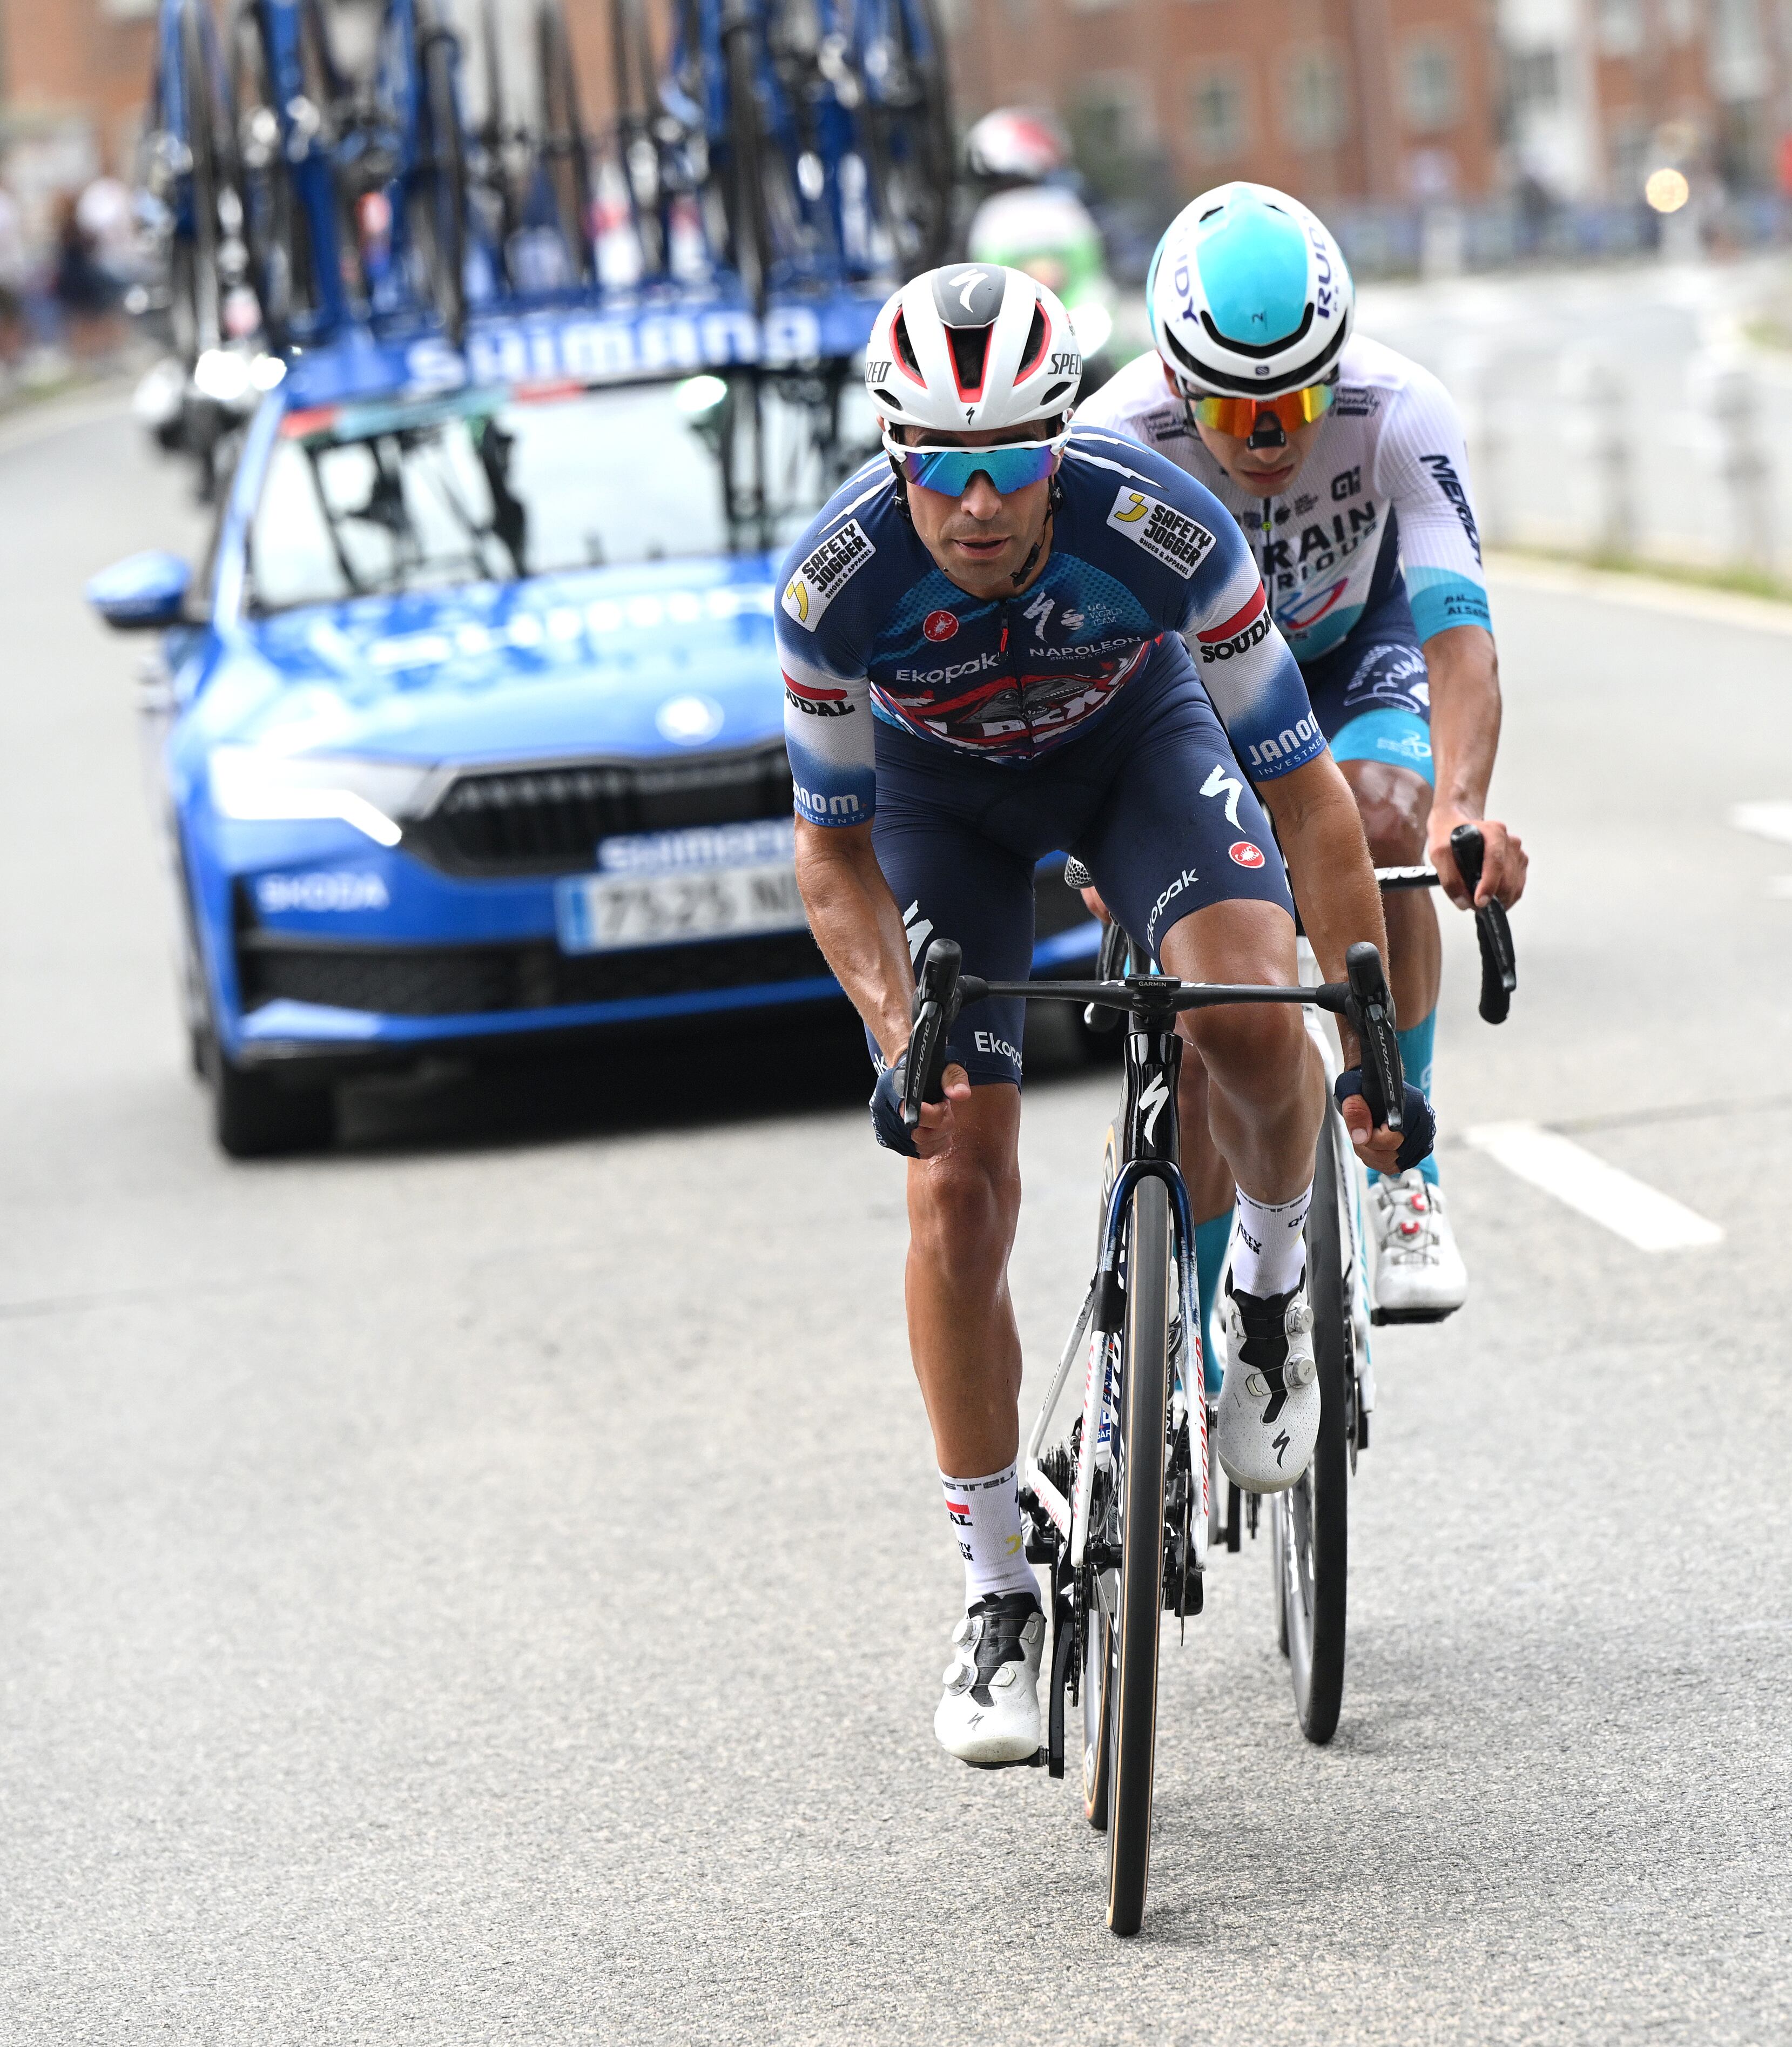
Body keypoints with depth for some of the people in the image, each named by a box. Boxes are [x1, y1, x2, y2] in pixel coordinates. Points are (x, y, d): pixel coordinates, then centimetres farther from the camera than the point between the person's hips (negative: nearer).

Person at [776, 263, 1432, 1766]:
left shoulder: (1160, 529, -35)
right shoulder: (836, 586, -33)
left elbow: (1303, 790, -25)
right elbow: (833, 853, -16)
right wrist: (898, 1035, -32)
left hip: (1133, 734, 0)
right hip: (937, 783, 0)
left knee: (1251, 1015, -30)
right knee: (959, 1187, -10)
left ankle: (1272, 1279, 3)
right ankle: (998, 1597, 3)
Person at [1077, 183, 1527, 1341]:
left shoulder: (1399, 413, -33)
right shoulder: (1117, 446, -34)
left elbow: (1458, 630, -42)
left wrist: (1464, 805, -60)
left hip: (1356, 655, 0)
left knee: (1382, 823, -32)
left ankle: (1401, 1166, -18)